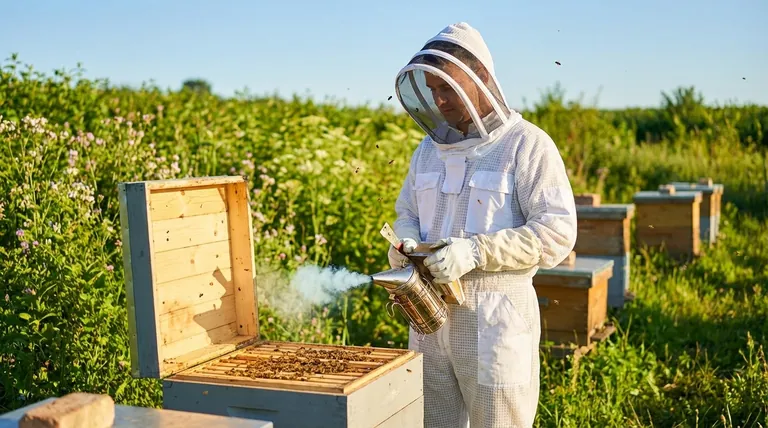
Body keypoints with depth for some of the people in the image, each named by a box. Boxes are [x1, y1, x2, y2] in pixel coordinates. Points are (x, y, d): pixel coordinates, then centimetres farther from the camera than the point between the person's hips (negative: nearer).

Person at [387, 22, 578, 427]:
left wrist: (475, 251, -25)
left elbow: (557, 232, -16)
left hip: (495, 315, -6)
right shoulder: (430, 147, 11)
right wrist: (406, 242, -3)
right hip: (431, 311, 6)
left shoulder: (527, 144, -9)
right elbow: (407, 213, 21)